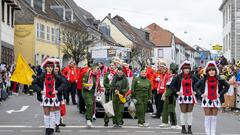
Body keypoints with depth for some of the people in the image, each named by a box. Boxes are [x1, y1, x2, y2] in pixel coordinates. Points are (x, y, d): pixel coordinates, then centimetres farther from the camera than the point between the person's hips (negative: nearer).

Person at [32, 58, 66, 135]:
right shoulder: (41, 77, -2)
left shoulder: (56, 77, -1)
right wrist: (39, 90, -7)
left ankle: (51, 128, 11)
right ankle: (47, 128, 12)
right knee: (46, 113, 4)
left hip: (53, 97, 0)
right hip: (45, 97, 0)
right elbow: (34, 83, 2)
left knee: (52, 113, 5)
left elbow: (63, 83, 3)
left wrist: (58, 90, -7)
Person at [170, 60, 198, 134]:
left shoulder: (192, 77, 6)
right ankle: (183, 128, 9)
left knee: (190, 113, 4)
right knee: (183, 113, 1)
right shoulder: (179, 77, -2)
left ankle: (189, 128, 9)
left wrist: (195, 91, 6)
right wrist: (176, 91, -6)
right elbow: (172, 85, 0)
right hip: (182, 97, -2)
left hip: (191, 97, 2)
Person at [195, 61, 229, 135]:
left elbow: (227, 86, 10)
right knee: (208, 117, 0)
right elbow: (196, 86, 4)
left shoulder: (219, 80, 1)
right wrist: (201, 94, -5)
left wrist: (220, 93, 2)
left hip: (215, 100, 1)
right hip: (207, 100, -1)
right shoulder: (204, 80, -2)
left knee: (214, 118, 3)